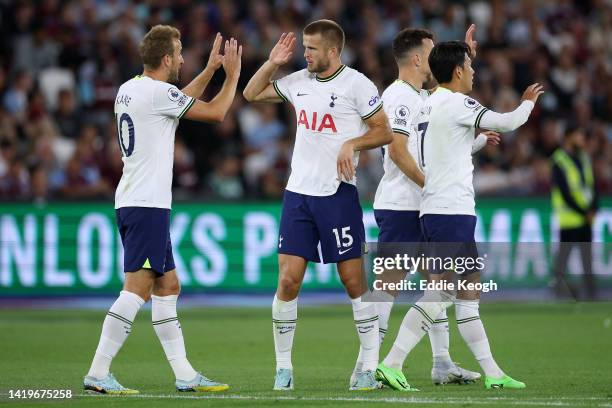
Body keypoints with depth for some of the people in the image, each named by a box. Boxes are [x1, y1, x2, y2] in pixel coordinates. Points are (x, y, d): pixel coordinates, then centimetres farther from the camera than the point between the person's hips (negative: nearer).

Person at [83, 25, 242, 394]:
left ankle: (184, 374, 14)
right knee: (138, 289, -12)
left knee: (168, 287, 12)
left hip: (132, 201, 10)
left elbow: (184, 101, 32)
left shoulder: (129, 89, 14)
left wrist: (210, 69, 32)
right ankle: (98, 373, -16)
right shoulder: (157, 91, -13)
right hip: (148, 204, -10)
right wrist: (232, 75, 10)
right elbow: (216, 113, -4)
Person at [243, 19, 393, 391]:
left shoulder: (356, 84, -7)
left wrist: (352, 144, -19)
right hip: (298, 193, 5)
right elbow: (252, 94, 23)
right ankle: (284, 368, 7)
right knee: (288, 281, -1)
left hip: (338, 194, -5)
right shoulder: (297, 82, 10)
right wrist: (273, 63, 10)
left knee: (354, 280, -2)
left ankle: (371, 367, 6)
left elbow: (384, 131, -5)